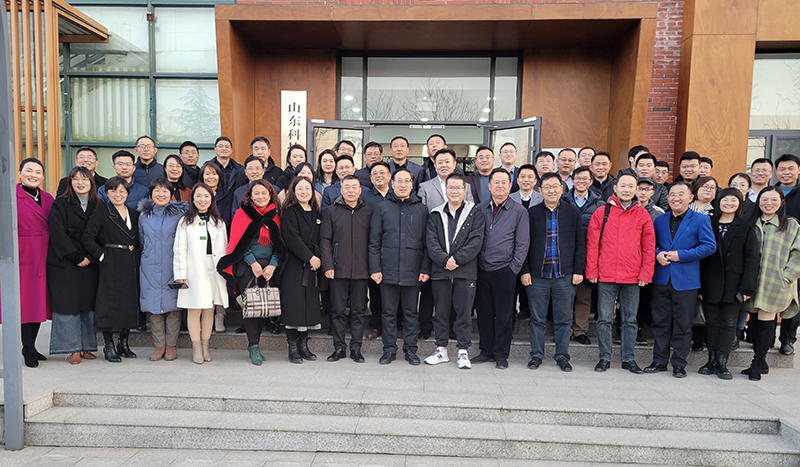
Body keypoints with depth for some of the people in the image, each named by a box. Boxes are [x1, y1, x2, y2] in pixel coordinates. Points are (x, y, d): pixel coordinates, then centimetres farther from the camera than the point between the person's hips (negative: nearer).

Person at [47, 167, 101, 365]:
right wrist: (76, 257, -13)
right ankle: (73, 349, 6)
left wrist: (90, 257, -5)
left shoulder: (97, 206, 11)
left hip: (90, 265, 3)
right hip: (65, 265, -3)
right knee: (68, 305, -2)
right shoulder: (60, 205, 1)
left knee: (89, 305, 4)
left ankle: (86, 347, 12)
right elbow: (58, 235, -8)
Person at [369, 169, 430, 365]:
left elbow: (427, 242, 6)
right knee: (389, 312, 8)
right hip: (388, 271, 0)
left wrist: (425, 269, -1)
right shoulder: (382, 208, 6)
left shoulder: (421, 209, 7)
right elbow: (374, 242, 4)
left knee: (411, 312, 9)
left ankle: (410, 349, 21)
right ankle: (389, 349, 19)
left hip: (413, 272, 0)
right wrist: (375, 268, -3)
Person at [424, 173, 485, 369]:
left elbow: (476, 241, -6)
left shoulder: (475, 213, 4)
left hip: (465, 271, -2)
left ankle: (463, 352, 14)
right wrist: (444, 260, -13)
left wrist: (456, 259, -14)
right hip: (440, 271, 2)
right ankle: (441, 349, 21)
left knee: (464, 312, 3)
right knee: (441, 312, 9)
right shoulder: (436, 214, 10)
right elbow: (431, 241, 1)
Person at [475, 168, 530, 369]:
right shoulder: (480, 209, 8)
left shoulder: (519, 211, 1)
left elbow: (522, 243, 0)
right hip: (482, 269, 3)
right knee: (483, 313, 10)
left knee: (503, 314, 4)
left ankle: (501, 354, 17)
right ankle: (486, 351, 23)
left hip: (504, 270, -3)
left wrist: (514, 268, -6)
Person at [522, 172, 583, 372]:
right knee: (537, 318, 6)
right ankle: (536, 355, 19)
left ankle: (562, 356, 20)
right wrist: (525, 271, -3)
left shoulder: (573, 212, 6)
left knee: (564, 318, 7)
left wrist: (578, 270, -1)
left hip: (565, 275, 0)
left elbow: (580, 243, 6)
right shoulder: (532, 213, 5)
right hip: (537, 274, 0)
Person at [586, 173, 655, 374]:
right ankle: (605, 357, 16)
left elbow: (649, 247, 6)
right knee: (604, 318, 4)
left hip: (633, 277, 1)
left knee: (630, 320, 10)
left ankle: (628, 358, 21)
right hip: (605, 276, -1)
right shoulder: (601, 213, 2)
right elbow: (592, 244, 2)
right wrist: (591, 271, -2)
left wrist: (646, 273, 0)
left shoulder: (642, 215, 5)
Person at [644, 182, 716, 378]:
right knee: (660, 322, 9)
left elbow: (710, 246, -8)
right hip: (661, 279, 4)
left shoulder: (701, 220, 0)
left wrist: (681, 255, -14)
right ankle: (659, 361, 19)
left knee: (682, 324, 4)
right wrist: (657, 255, -5)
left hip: (686, 281, -3)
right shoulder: (660, 220, 11)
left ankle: (679, 364, 16)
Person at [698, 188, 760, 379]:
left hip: (733, 284, -1)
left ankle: (722, 363, 8)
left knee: (729, 324, 3)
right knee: (712, 322, 6)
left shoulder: (746, 228, 4)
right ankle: (712, 361, 14)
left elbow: (753, 258, -1)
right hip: (710, 283, 1)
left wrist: (747, 287, -9)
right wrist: (699, 284, -4)